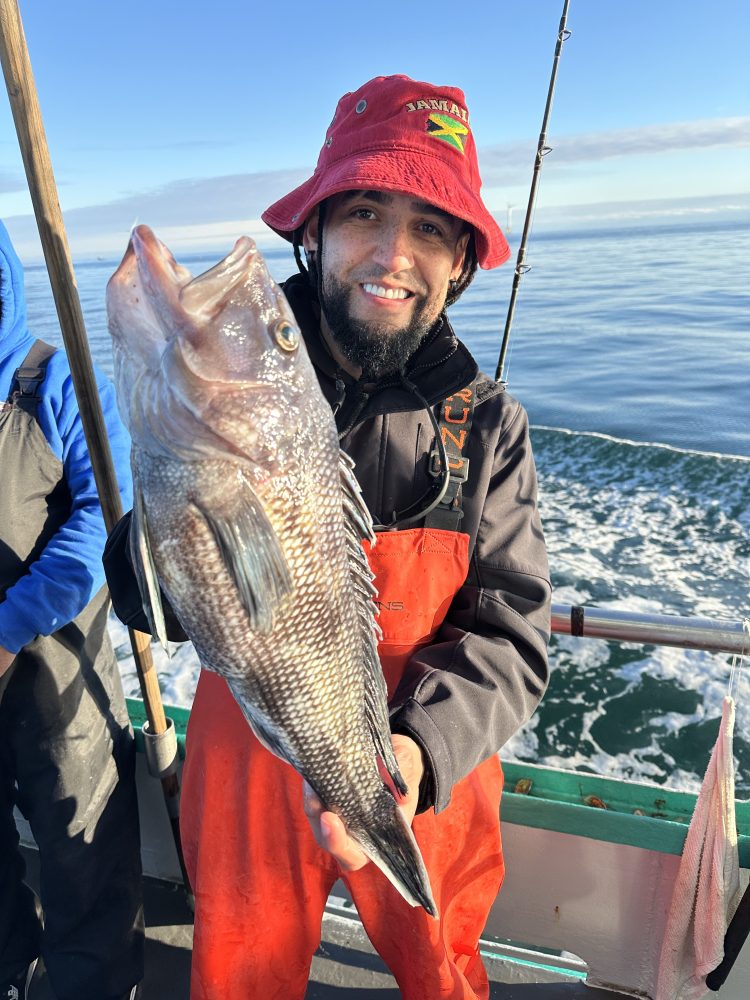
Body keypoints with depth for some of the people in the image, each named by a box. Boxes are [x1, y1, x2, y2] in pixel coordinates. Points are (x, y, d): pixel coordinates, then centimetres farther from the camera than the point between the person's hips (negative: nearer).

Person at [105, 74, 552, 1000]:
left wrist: (420, 746, -31)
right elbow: (146, 606, -14)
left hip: (430, 776, 1)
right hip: (249, 761, 0)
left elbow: (511, 634, -14)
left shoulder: (487, 425, -13)